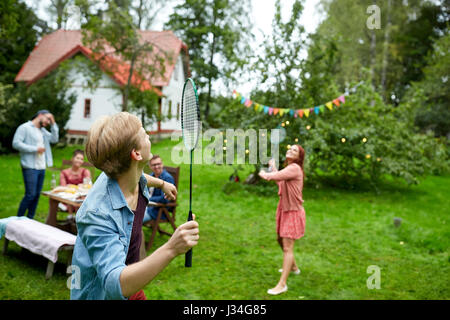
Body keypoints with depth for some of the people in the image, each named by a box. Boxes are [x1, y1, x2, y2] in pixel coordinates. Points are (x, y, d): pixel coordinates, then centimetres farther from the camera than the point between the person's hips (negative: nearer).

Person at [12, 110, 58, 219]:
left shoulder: (42, 130, 19)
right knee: (30, 194, -11)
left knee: (37, 195, 9)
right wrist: (35, 149, -15)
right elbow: (16, 143, -13)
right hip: (30, 168, -8)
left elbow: (54, 139, 10)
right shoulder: (25, 127, -4)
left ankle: (30, 219, 17)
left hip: (42, 167, 8)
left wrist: (53, 124, 5)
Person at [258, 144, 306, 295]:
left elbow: (274, 176, -29)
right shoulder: (289, 168, 10)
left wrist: (264, 174, -7)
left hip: (293, 212, -10)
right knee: (281, 239, 24)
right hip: (284, 209, 10)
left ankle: (282, 284, -8)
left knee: (287, 247, -10)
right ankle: (293, 267, 46)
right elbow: (280, 182, 21)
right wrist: (273, 167, 26)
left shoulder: (294, 168, -20)